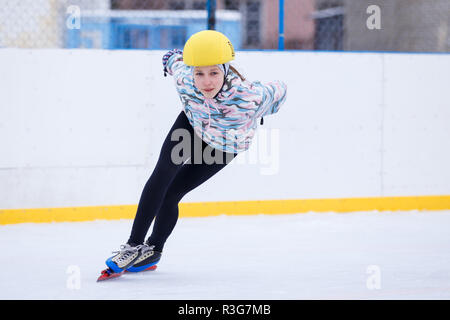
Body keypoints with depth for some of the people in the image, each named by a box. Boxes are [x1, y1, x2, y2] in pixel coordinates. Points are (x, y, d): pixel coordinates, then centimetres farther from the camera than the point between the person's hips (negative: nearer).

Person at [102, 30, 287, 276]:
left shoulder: (249, 97, -43)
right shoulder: (184, 78, -34)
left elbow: (278, 92, -21)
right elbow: (176, 59, -10)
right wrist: (171, 57, 15)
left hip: (225, 146, -2)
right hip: (192, 124, 2)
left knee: (171, 193, -5)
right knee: (162, 173, -16)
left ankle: (154, 249, 18)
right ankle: (134, 244, -6)